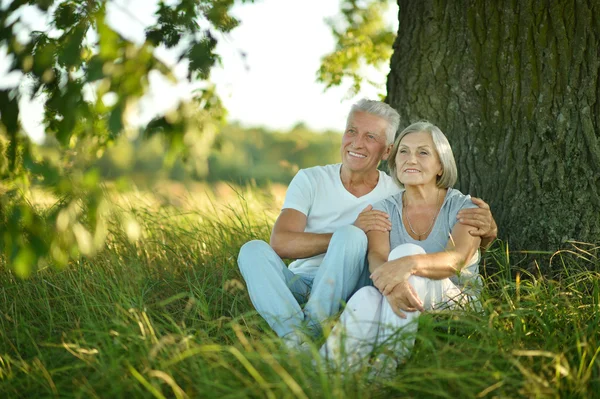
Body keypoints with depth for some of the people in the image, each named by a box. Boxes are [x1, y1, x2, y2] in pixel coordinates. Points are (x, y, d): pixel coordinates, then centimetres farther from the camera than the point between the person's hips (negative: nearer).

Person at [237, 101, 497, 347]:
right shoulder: (310, 180, 4)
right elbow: (280, 243, -11)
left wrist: (486, 228, -24)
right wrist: (351, 233, -21)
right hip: (299, 285, 2)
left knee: (350, 236, -28)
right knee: (253, 250, -25)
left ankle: (311, 331, -27)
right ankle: (296, 337, -40)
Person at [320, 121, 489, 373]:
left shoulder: (464, 208, 1)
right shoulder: (384, 209, 9)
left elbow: (457, 259, -19)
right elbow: (377, 257, -11)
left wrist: (410, 263, -42)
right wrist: (390, 285, -37)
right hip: (396, 308, 2)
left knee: (405, 252, -29)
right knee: (366, 298, -33)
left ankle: (387, 363, -39)